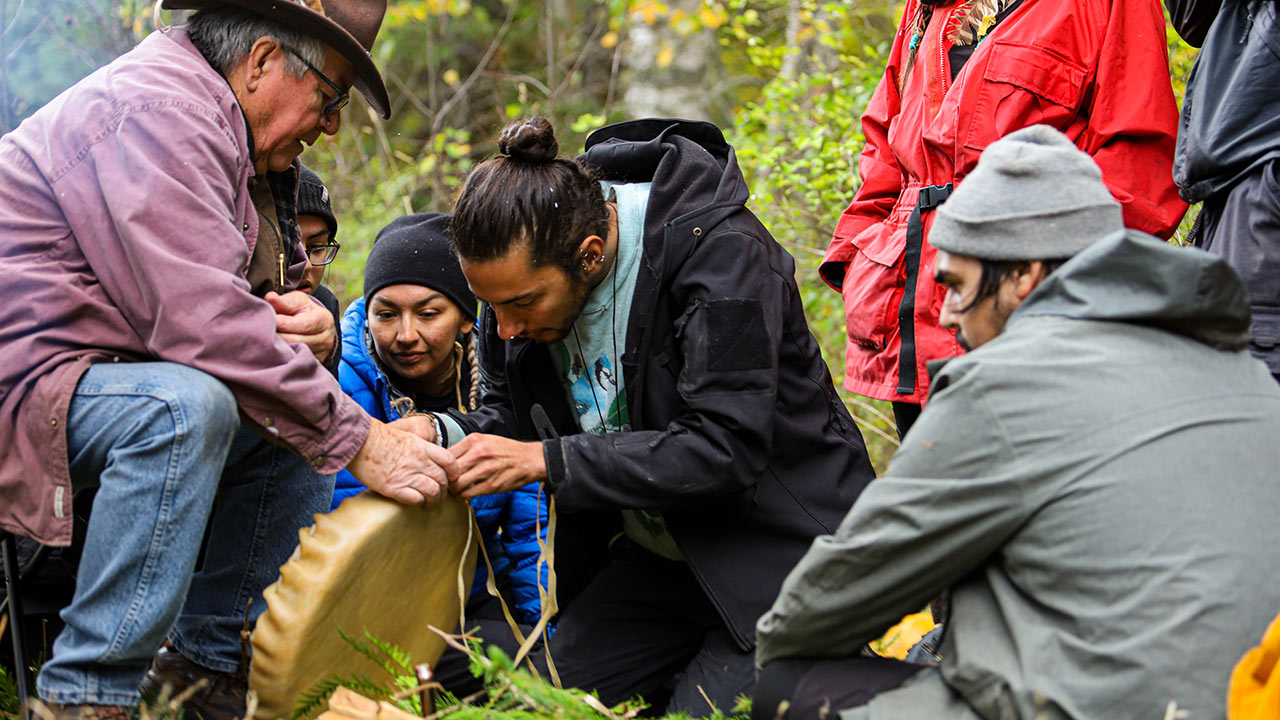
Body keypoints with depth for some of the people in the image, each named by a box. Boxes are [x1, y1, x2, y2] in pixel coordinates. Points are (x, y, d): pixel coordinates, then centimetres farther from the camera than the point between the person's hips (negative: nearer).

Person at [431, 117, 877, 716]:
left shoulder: (722, 251, -28)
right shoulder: (522, 269, -7)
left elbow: (725, 451, -33)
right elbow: (511, 414, 7)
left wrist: (544, 461, -32)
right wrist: (448, 437, -17)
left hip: (780, 553, -7)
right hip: (657, 554, 7)